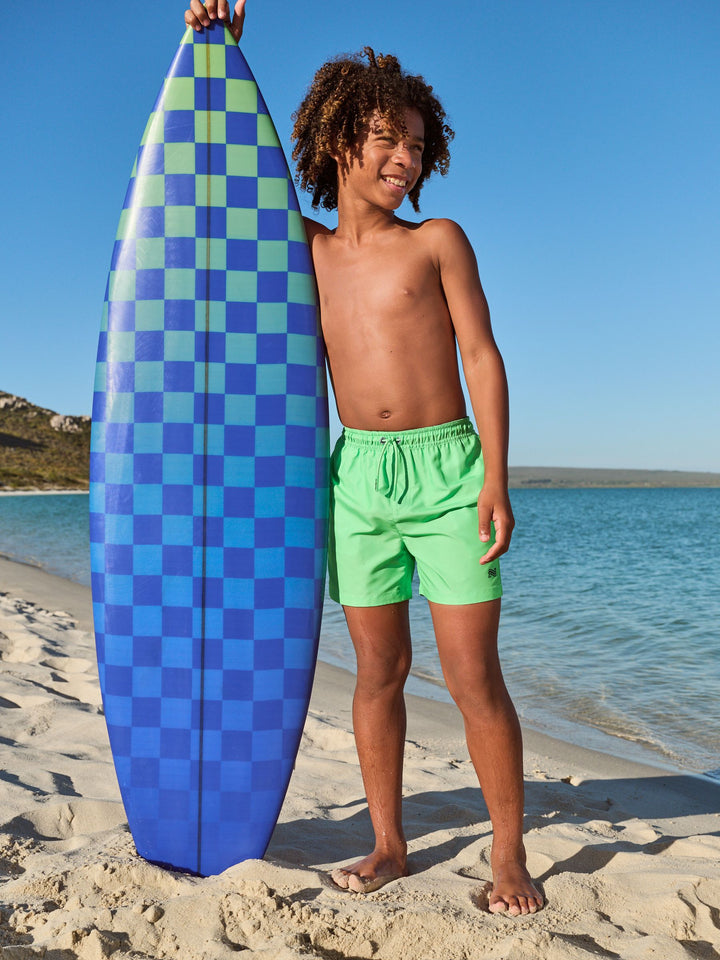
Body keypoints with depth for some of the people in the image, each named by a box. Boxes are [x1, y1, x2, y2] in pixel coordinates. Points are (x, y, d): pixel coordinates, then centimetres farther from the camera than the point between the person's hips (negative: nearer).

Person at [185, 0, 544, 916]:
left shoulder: (438, 241, 3)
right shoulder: (307, 250, 12)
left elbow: (482, 357, -2)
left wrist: (496, 479, -11)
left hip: (448, 472, -3)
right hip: (358, 477, 3)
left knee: (472, 675, -1)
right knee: (379, 670, 8)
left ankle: (509, 854, 15)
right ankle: (387, 844, 22)